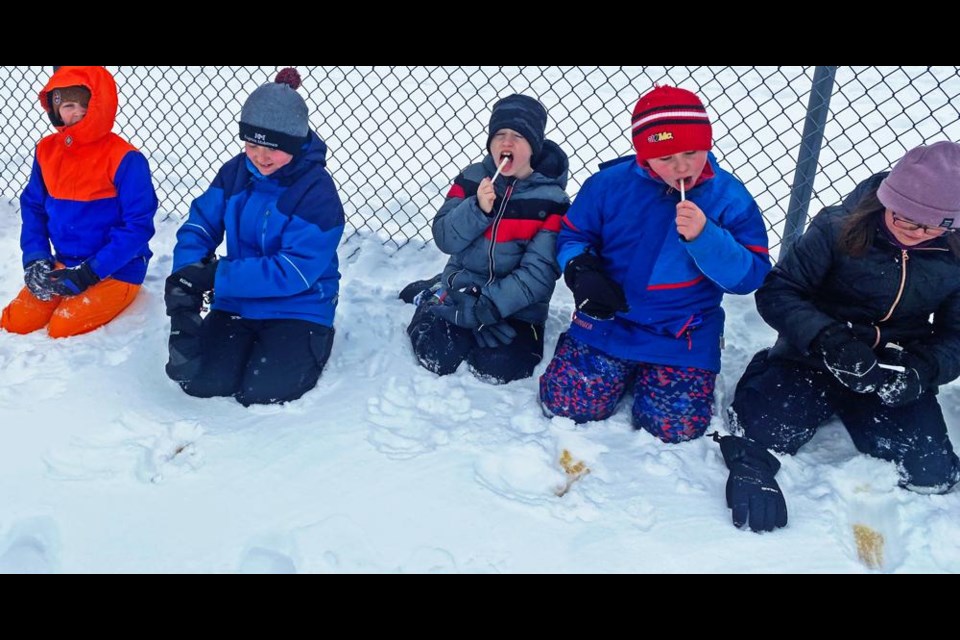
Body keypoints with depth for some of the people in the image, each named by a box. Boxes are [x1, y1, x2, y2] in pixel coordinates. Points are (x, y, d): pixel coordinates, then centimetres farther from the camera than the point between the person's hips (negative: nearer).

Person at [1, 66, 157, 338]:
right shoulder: (47, 150, 3)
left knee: (64, 328, -22)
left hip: (117, 271, -6)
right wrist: (35, 257, -4)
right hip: (63, 266, 6)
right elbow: (32, 208, 12)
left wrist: (92, 271, -20)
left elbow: (138, 226, -17)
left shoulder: (124, 158, -16)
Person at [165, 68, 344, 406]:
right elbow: (200, 226, 2)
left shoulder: (318, 192, -18)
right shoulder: (236, 171, -1)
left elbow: (293, 272, -23)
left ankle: (312, 343, 9)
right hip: (236, 302, 4)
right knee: (199, 379, -12)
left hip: (298, 308, -4)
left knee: (261, 391, -18)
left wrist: (216, 276, -26)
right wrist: (187, 276, -19)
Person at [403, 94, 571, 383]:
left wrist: (486, 307, -23)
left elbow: (539, 273, -17)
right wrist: (478, 208, -24)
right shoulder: (471, 178, -1)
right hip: (461, 289, 2)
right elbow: (445, 239, -6)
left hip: (515, 304, -2)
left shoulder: (551, 200, -11)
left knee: (496, 367, -23)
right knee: (435, 356, -16)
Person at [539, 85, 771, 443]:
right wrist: (582, 273, -19)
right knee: (565, 404, -10)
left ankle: (646, 375, 21)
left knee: (675, 427, -13)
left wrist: (704, 237, -29)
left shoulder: (730, 198, -9)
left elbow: (750, 276, -12)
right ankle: (623, 371, 21)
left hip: (685, 335, -1)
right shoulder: (609, 184, -8)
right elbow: (573, 236, 4)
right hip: (609, 320, 1)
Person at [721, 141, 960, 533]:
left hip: (893, 372, 4)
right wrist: (826, 337, -30)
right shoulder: (839, 229, -12)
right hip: (812, 359, -4)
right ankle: (751, 460, 9)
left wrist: (923, 370, -17)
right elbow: (777, 292, -13)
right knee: (764, 434, -28)